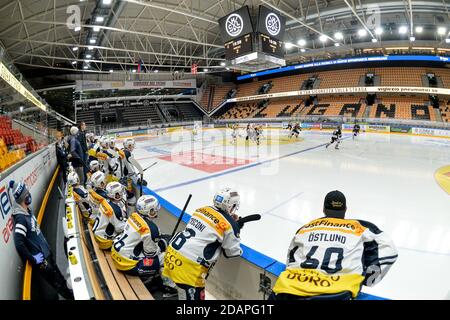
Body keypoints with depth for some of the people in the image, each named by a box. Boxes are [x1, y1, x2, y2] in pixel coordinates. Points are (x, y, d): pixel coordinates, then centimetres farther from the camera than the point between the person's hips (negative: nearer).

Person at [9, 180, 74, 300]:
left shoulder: (28, 210, -1)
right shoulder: (21, 218, -29)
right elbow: (19, 244, -31)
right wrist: (33, 259, -21)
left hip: (46, 251, 8)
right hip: (40, 259, -8)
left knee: (57, 273, 26)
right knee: (55, 281, 13)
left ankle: (68, 291, 45)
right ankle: (68, 296, 31)